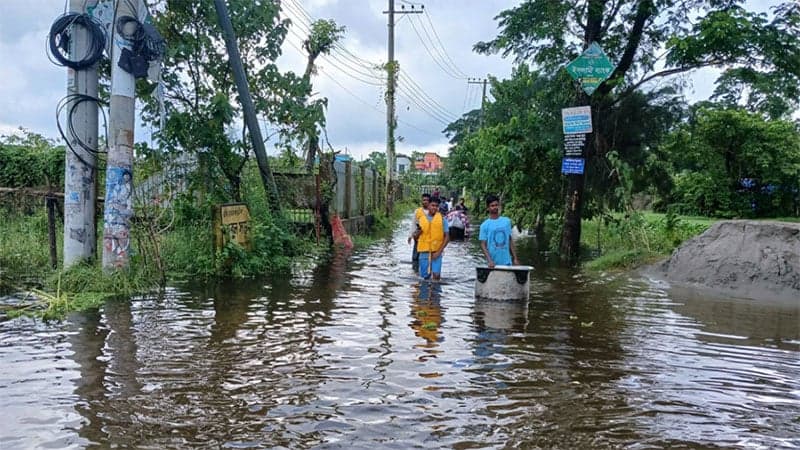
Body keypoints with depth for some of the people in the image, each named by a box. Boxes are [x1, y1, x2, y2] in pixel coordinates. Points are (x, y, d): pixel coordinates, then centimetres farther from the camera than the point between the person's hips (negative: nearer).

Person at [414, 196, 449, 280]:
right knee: (425, 276, 5)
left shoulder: (442, 219, 0)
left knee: (436, 275, -15)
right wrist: (418, 232, -12)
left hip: (436, 252, -2)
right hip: (424, 251, 2)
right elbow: (416, 237, 13)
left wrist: (439, 251, -11)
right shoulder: (421, 218, 6)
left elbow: (447, 237, -1)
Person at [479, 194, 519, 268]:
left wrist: (515, 258, 6)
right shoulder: (484, 225, -3)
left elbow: (510, 241, 10)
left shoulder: (507, 221, 6)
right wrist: (489, 261, -18)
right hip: (493, 264, -2)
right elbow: (483, 245, -6)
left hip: (507, 262, 3)